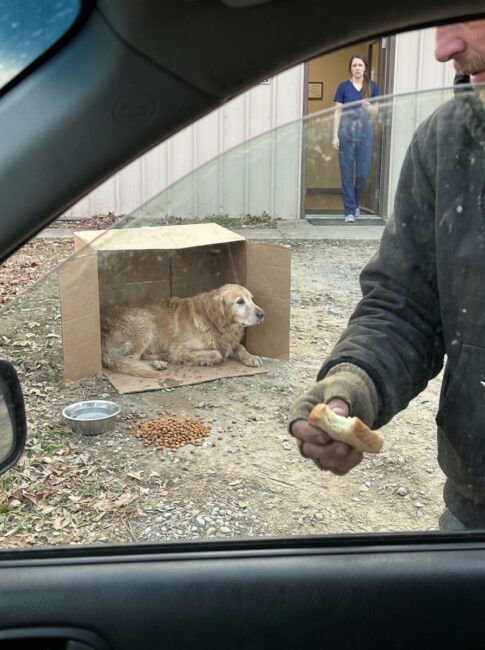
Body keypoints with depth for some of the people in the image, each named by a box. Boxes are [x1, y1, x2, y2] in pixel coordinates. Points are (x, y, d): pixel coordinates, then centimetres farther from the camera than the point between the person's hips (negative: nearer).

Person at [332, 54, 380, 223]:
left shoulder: (372, 86, 7)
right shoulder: (344, 86, 2)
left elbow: (376, 110, 12)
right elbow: (337, 112, 1)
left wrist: (369, 107, -12)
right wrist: (335, 136, -6)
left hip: (364, 130, 2)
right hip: (346, 130, -1)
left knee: (363, 172, -1)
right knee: (347, 172, 0)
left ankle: (355, 203, 24)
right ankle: (349, 210, 6)